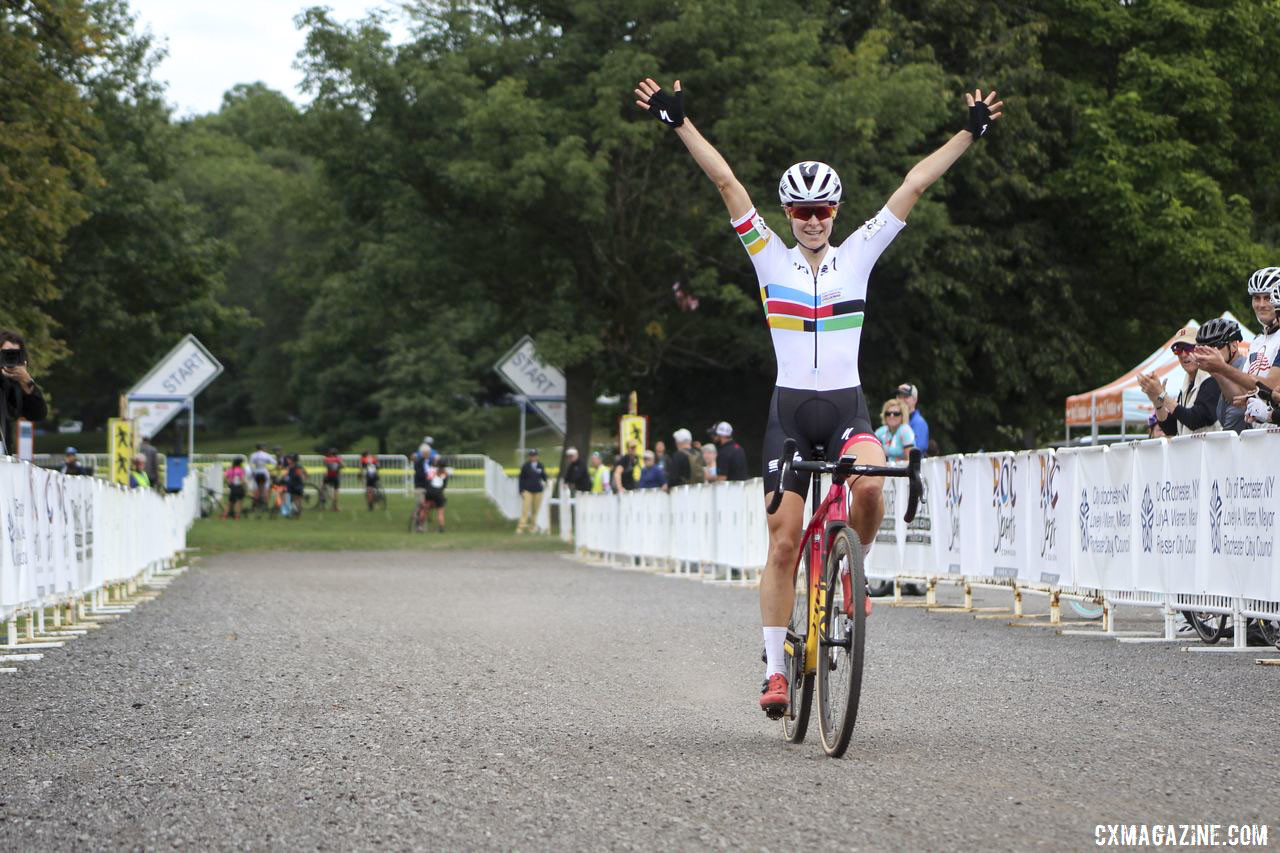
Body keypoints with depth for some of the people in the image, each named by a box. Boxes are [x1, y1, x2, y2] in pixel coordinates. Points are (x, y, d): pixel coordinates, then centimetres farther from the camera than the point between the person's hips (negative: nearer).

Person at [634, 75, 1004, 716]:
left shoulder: (858, 255, 6)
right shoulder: (770, 257, 4)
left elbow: (913, 186, 2)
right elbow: (726, 182, -2)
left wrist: (968, 135, 0)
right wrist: (679, 124, -6)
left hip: (847, 405, 0)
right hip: (790, 408, 0)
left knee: (870, 482, -31)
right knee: (783, 545, -3)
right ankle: (775, 669, 5)